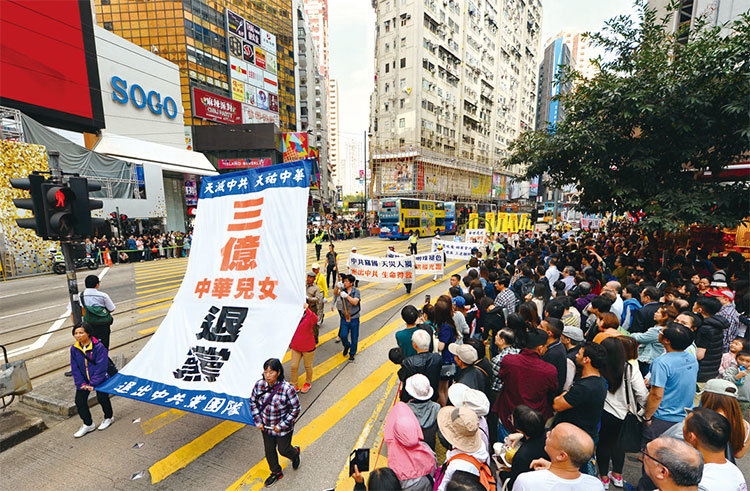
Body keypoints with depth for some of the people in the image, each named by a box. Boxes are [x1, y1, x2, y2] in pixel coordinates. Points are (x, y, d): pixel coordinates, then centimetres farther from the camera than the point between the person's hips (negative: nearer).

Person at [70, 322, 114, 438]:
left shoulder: (99, 346, -19)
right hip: (84, 380, 5)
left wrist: (93, 384, -21)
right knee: (79, 400, -1)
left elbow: (101, 367, -19)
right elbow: (75, 368, 0)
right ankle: (88, 424, 20)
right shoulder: (74, 348, -3)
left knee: (102, 398, -5)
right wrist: (81, 383, -11)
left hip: (100, 378, -5)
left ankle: (109, 417, 23)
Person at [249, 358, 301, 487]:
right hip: (266, 426, 4)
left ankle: (295, 453, 51)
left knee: (283, 449, 15)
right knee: (269, 450, 20)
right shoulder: (259, 385, -17)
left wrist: (282, 426, -17)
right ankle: (276, 472, 48)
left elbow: (295, 409, -19)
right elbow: (253, 402, 1)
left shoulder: (287, 388, -30)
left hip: (283, 428, -4)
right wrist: (258, 421, -3)